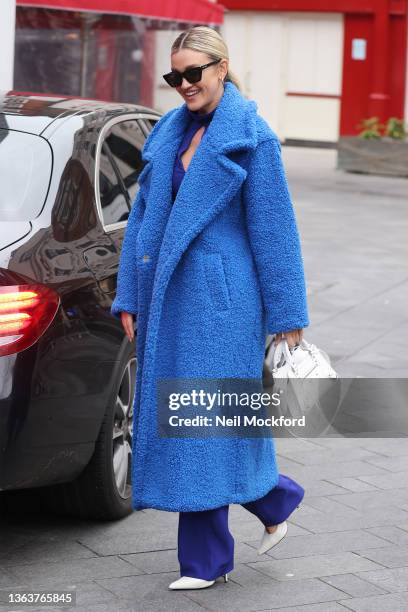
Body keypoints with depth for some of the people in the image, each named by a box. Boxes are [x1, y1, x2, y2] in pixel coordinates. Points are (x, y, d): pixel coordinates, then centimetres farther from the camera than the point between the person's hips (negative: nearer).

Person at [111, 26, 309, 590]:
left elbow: (273, 227, -7)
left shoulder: (251, 137, -7)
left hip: (220, 296, -7)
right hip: (167, 292, 7)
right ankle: (276, 500, 26)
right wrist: (129, 298, 11)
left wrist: (286, 313, -7)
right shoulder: (168, 133, 11)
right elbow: (143, 217, 14)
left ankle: (206, 560, 12)